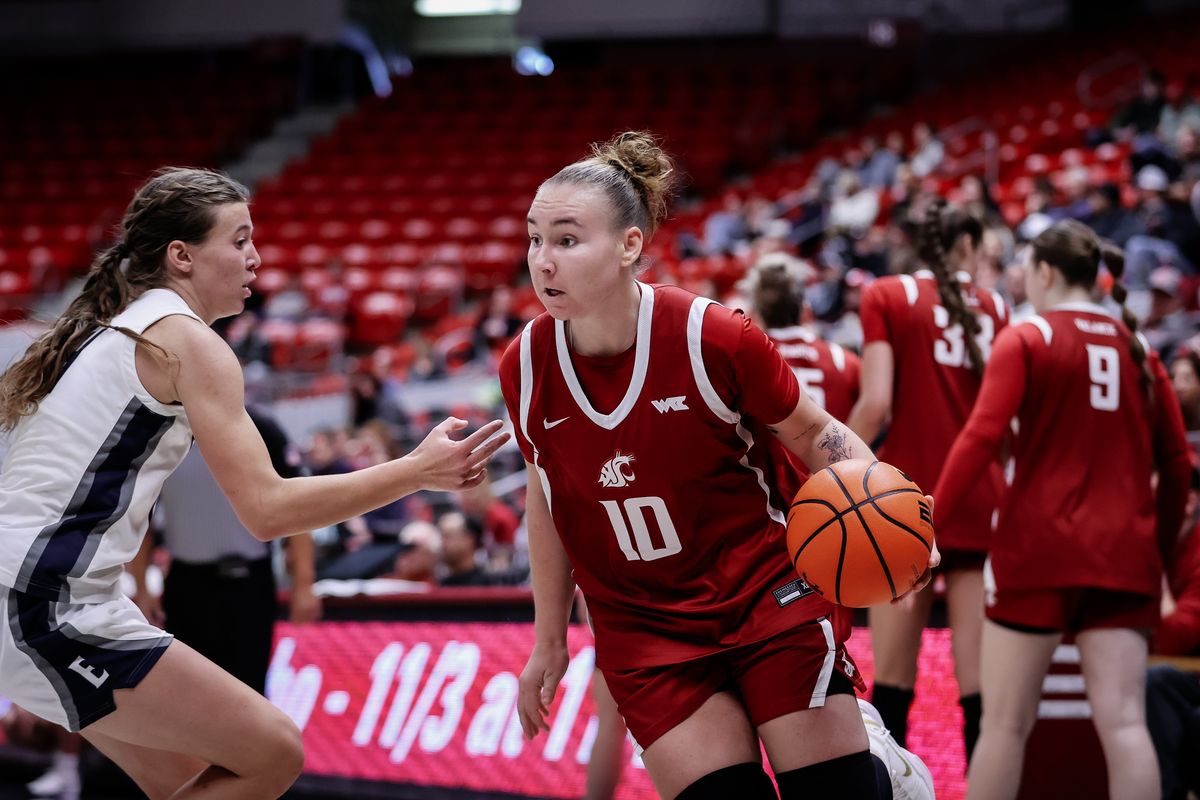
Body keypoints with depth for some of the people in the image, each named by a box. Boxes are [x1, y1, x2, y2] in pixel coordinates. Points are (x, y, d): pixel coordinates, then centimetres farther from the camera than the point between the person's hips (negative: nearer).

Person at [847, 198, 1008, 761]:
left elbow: (876, 404, -9)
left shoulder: (888, 296, 1)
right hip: (980, 503, 2)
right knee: (981, 683, -1)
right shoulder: (994, 308, 9)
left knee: (892, 682, 3)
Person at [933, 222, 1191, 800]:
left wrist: (925, 527, -12)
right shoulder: (1139, 352, 12)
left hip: (1039, 547, -3)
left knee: (1006, 723, 4)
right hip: (1124, 557, 4)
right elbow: (1177, 464, 12)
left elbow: (981, 438, -13)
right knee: (1123, 723, -4)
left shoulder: (1026, 341, -1)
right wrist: (1162, 546, 23)